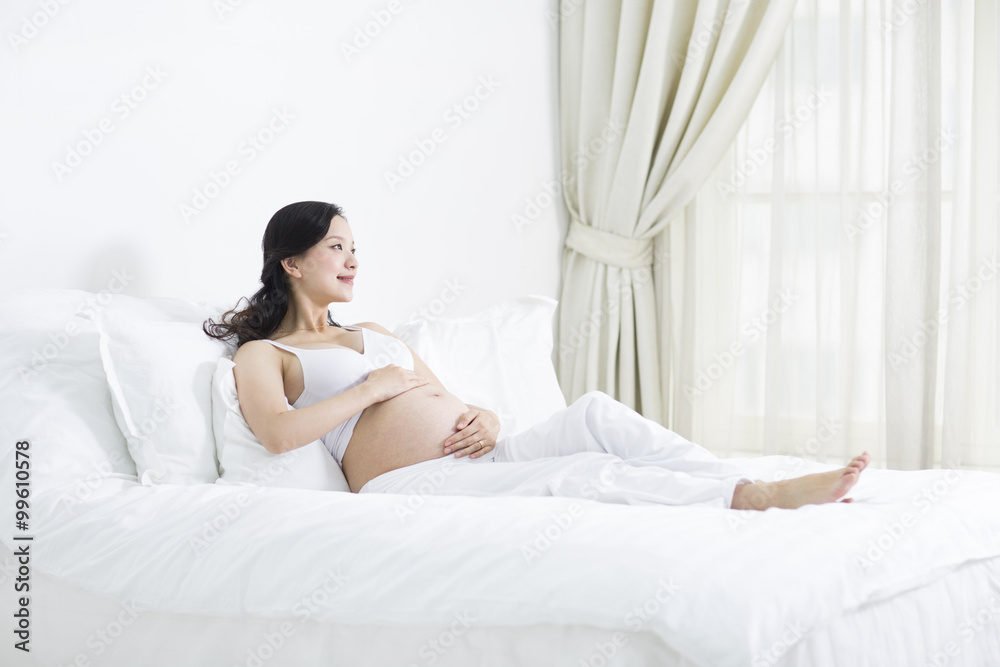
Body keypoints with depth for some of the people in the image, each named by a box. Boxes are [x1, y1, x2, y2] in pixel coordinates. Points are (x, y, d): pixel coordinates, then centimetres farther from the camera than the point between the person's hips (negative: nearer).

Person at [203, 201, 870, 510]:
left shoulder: (373, 332, 32)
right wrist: (373, 387, -4)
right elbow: (277, 432, -13)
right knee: (590, 473, -28)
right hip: (412, 483, -7)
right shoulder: (262, 354, 9)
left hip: (479, 457, 7)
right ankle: (759, 498, -33)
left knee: (595, 411, -21)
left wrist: (485, 418, 3)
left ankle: (754, 488, -32)